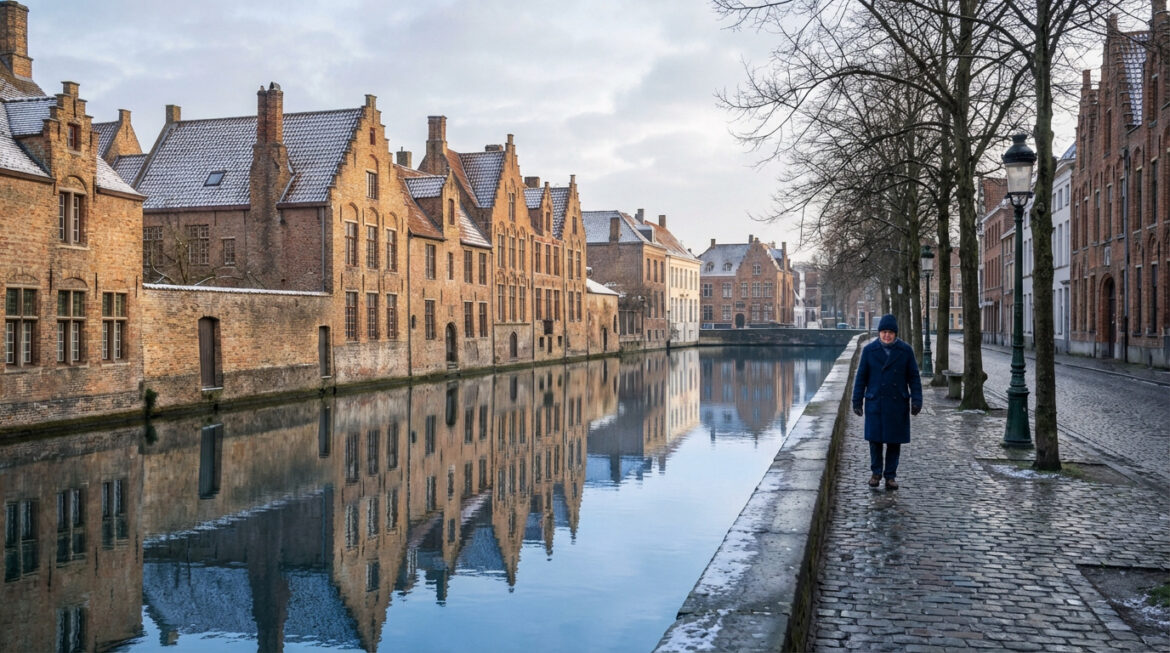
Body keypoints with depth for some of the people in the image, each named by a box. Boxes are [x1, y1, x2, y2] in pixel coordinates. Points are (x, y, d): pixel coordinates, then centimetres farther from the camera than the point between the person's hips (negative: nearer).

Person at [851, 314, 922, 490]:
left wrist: (917, 400, -7)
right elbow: (861, 377, 2)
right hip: (875, 402, 0)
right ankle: (876, 472, 19)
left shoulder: (905, 350, -1)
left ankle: (890, 475, 17)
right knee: (875, 439, 1)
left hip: (898, 403, 0)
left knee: (894, 441, 5)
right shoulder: (869, 350, -2)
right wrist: (856, 401, 0)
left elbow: (914, 377, 2)